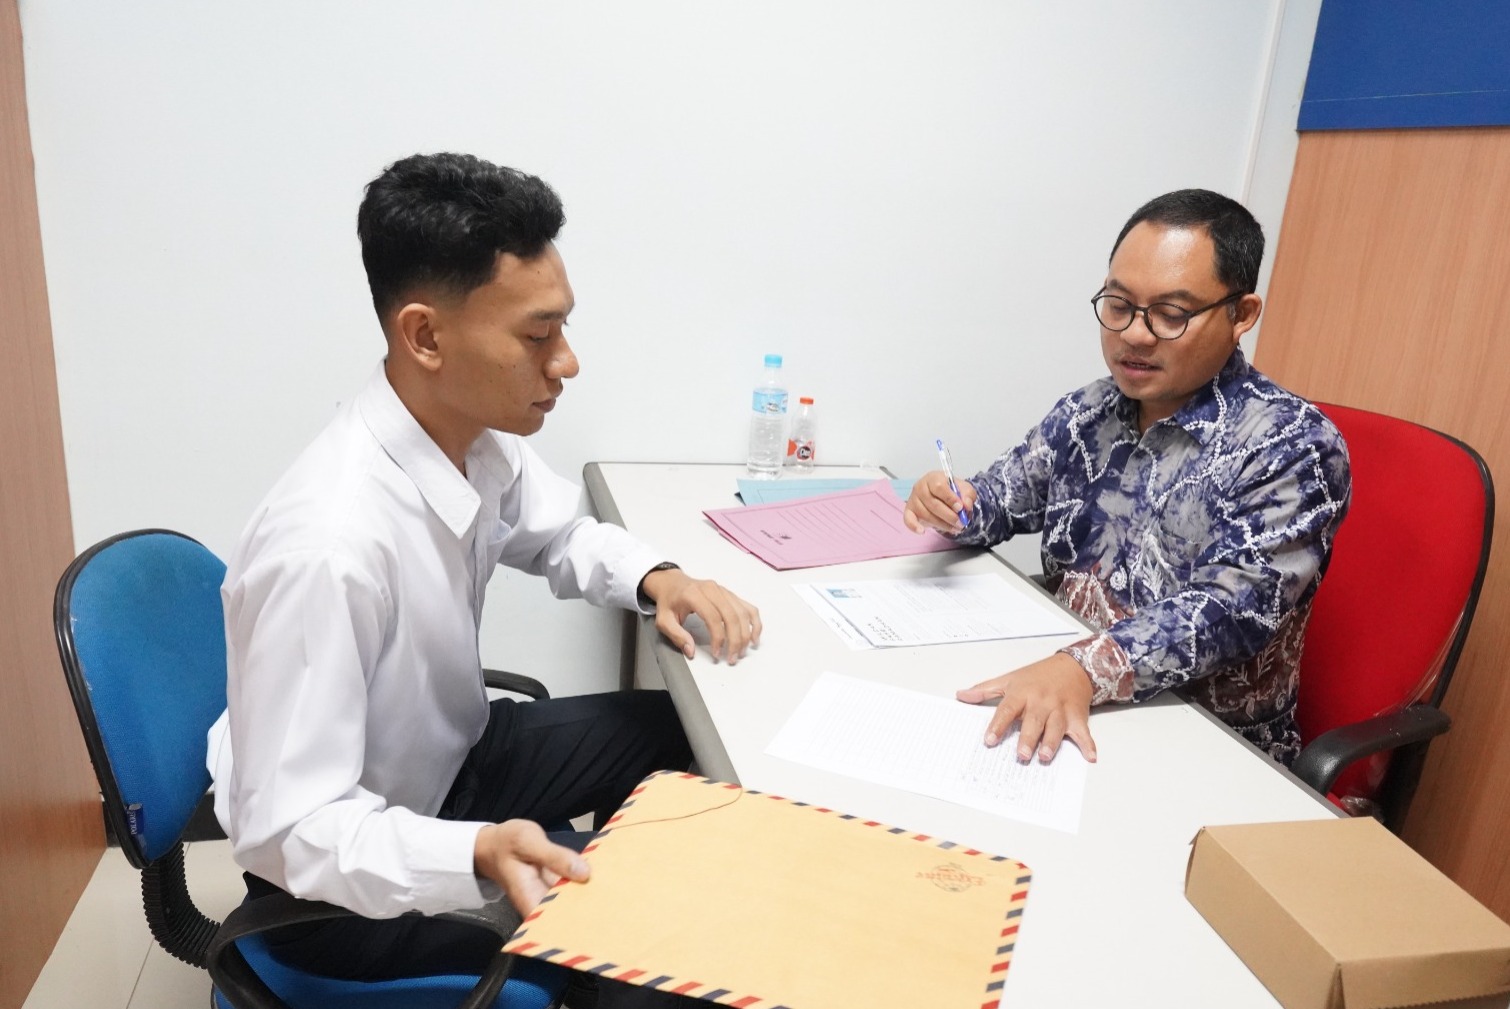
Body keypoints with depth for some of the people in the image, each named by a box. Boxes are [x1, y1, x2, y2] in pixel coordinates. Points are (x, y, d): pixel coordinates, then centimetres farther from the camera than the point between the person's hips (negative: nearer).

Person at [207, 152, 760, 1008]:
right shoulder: (329, 547, -36)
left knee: (698, 734, 9)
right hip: (345, 883, -7)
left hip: (452, 755, 7)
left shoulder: (480, 438, -14)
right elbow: (287, 833, -28)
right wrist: (478, 856, -44)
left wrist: (657, 578, -12)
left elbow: (561, 535, 7)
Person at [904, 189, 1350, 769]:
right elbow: (1001, 496, 16)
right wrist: (952, 506, -9)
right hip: (1046, 707, 6)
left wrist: (1086, 667, -41)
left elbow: (1233, 609, -25)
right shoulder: (1084, 414, 5)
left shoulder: (1294, 448, -13)